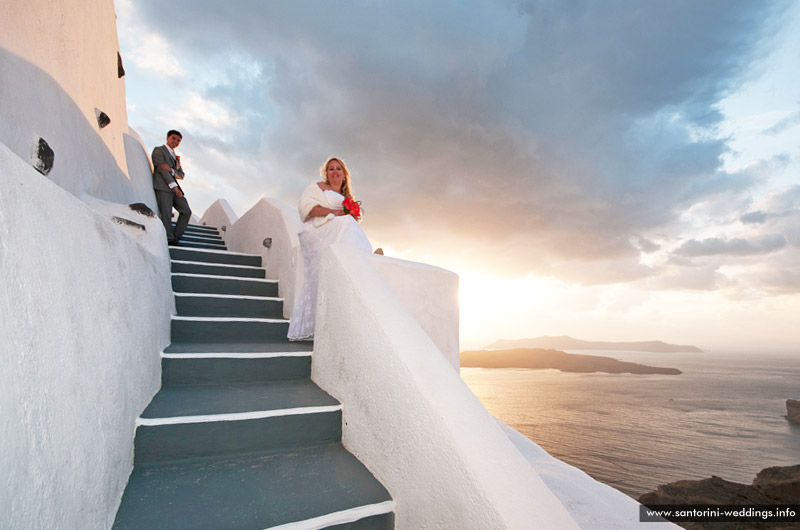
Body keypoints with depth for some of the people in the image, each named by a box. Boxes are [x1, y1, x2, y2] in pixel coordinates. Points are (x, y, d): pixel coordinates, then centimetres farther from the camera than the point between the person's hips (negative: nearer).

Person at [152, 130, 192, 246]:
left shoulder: (175, 156, 27)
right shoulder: (158, 150, 4)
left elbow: (181, 174, 14)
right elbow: (161, 169, -8)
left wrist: (171, 170, -10)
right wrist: (174, 186, -17)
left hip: (174, 188, 7)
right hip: (162, 187, -7)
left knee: (186, 211, -1)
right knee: (166, 214, -12)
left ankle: (176, 237, 4)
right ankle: (170, 239, -10)